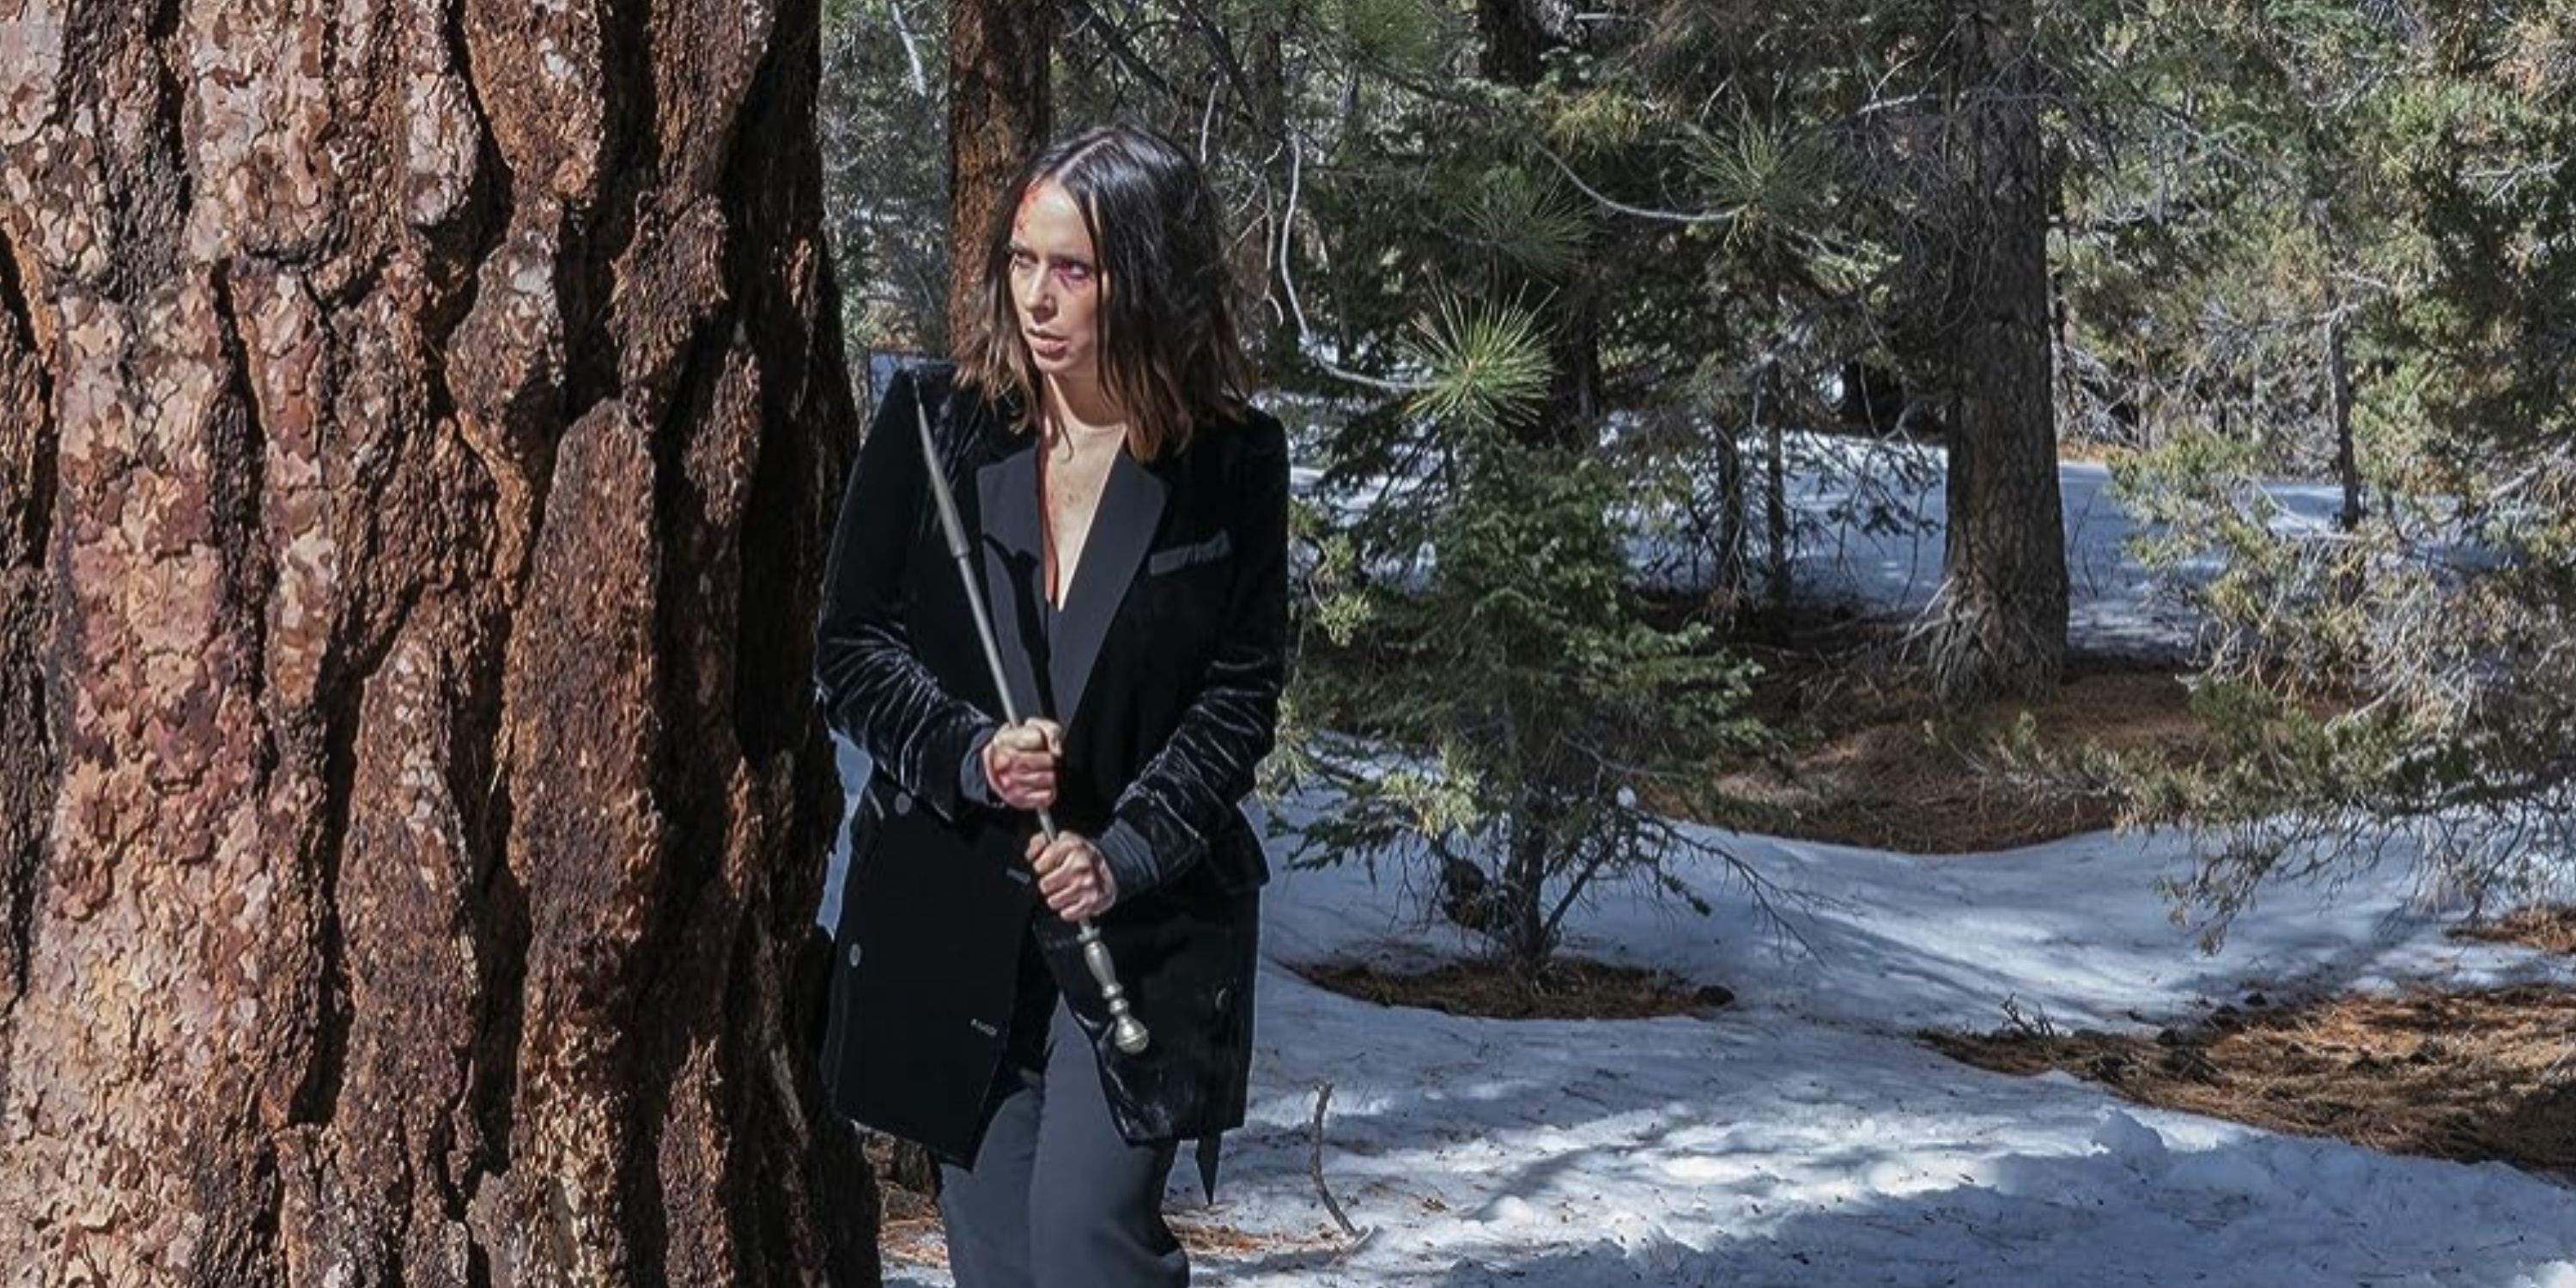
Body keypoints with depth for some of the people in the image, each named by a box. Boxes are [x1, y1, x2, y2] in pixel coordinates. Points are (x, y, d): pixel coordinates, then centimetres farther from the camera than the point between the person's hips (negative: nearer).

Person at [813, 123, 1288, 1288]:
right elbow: (850, 645, 3)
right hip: (949, 914, 2)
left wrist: (1128, 853, -14)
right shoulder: (929, 422, 1)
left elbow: (1240, 693, -1)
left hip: (1144, 923, -2)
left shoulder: (1232, 463, -2)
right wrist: (968, 755, -14)